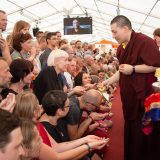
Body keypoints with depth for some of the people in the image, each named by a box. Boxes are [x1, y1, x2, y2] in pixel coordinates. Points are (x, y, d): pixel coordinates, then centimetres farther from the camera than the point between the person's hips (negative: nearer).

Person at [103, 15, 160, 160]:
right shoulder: (122, 47, 11)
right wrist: (108, 81, 9)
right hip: (129, 95, 9)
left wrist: (133, 69, -21)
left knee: (143, 131, 1)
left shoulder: (145, 42, -17)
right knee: (130, 129, 18)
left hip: (143, 95, -9)